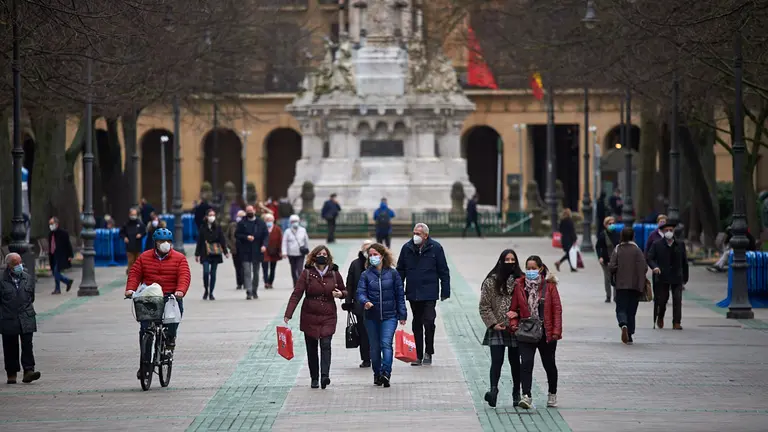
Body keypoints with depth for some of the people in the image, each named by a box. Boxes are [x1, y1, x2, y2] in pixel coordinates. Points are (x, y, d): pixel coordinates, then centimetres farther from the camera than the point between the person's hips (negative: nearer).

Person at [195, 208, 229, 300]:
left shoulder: (218, 227, 5)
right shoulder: (202, 227, 3)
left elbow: (222, 240, 5)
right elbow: (199, 241, 5)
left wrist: (225, 251, -3)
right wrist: (197, 254, 4)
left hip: (216, 254, 1)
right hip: (205, 254, -1)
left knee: (213, 273, 4)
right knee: (206, 272, -13)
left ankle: (211, 293, 12)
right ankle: (206, 290, 6)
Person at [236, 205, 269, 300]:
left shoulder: (261, 222, 5)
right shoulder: (241, 223, 2)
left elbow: (266, 235, 3)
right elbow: (237, 234, 1)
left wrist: (264, 245, -12)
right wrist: (246, 237, -16)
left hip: (257, 251, 2)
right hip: (245, 252, -2)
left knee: (256, 272, 11)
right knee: (247, 272, -10)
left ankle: (255, 291, 23)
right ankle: (249, 292, -14)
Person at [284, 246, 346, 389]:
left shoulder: (334, 274, 3)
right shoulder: (307, 273, -3)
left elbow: (344, 291, 17)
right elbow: (296, 294, -8)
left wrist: (340, 294, -9)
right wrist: (288, 314, -16)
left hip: (328, 317, 0)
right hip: (310, 317, 0)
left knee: (326, 345, -16)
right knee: (312, 349, 6)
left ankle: (325, 376, -25)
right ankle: (314, 378, 16)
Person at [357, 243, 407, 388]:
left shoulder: (393, 273, 2)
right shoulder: (366, 275, 3)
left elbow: (400, 295, 5)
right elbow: (360, 292, -5)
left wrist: (402, 315, 2)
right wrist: (365, 302, -28)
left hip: (389, 316, -2)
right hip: (372, 317, 2)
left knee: (386, 343, -17)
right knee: (374, 347, 8)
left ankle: (386, 373, -25)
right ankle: (377, 374, 21)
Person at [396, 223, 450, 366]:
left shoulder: (435, 248, -3)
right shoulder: (407, 248, 4)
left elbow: (443, 271, 1)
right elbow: (400, 271, 11)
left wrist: (445, 291, -3)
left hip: (429, 293, -3)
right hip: (413, 294, 3)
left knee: (428, 321, -11)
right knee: (417, 324, 9)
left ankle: (428, 352, 5)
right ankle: (419, 356, 15)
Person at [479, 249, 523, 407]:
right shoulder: (491, 282, 2)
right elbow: (484, 306, 1)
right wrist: (493, 324, -9)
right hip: (497, 330, -2)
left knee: (515, 362, 8)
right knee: (497, 360, -13)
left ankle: (516, 393, 18)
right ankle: (493, 390, -22)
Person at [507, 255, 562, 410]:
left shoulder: (549, 286, -2)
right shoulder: (519, 285, 2)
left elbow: (557, 308, -2)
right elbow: (513, 308, 7)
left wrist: (556, 330, -9)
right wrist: (514, 325, -8)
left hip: (546, 332, 0)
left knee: (549, 364, 14)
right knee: (526, 363, -16)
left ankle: (552, 394, 34)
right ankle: (526, 397, -20)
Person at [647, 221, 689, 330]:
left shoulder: (680, 245, 9)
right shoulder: (657, 245, 4)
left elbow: (684, 262, 13)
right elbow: (649, 258, 1)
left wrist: (685, 278, 10)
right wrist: (654, 267, -20)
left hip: (677, 277, 1)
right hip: (662, 277, -1)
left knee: (677, 300, -9)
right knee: (662, 299, 4)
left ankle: (676, 323, -8)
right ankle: (660, 318, 31)